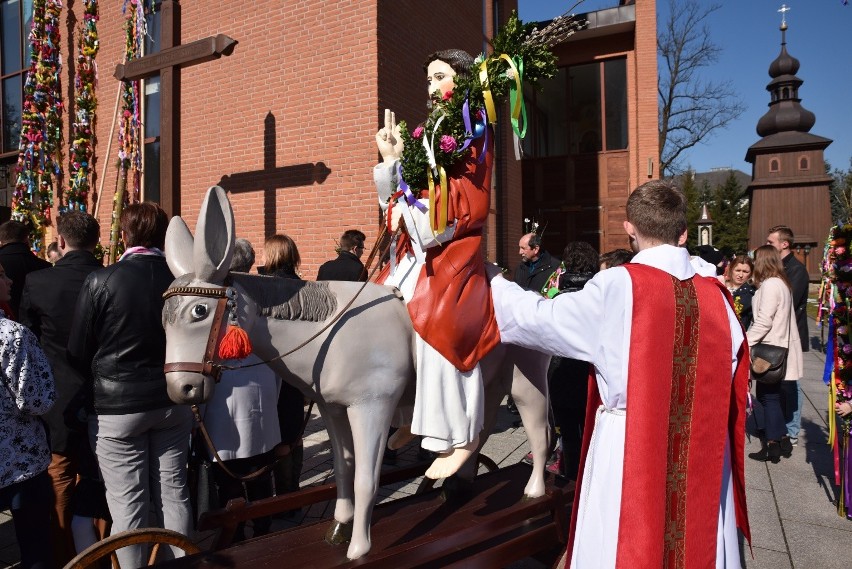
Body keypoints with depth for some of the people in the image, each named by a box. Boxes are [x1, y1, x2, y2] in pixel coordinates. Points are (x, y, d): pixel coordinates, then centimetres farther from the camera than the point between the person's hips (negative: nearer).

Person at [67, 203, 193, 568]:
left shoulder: (101, 281, -13)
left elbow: (78, 352, -4)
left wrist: (96, 389, 13)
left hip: (118, 405, -3)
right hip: (173, 401, 3)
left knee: (128, 503, 8)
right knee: (174, 492, 16)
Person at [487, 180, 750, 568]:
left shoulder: (618, 287, -15)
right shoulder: (715, 295, -1)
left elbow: (537, 319, -7)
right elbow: (733, 391, 6)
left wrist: (493, 280, 8)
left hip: (630, 452, -4)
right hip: (703, 458, 5)